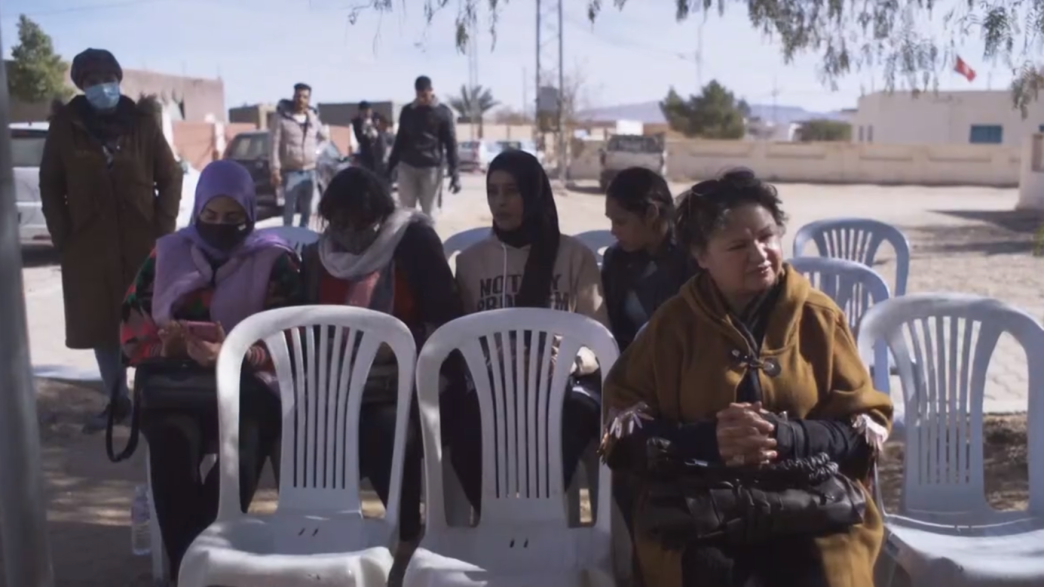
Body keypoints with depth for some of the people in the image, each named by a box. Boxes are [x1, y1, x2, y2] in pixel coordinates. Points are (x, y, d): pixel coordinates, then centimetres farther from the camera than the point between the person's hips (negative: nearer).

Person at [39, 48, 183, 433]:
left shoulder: (142, 122, -1)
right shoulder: (65, 126, 1)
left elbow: (170, 178, 3)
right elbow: (50, 185, 6)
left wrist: (162, 231, -3)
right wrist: (63, 237, -1)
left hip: (142, 243, -1)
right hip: (89, 246, 2)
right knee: (100, 325, 7)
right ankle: (117, 401, 20)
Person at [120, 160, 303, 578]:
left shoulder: (275, 261, 7)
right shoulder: (166, 254, 17)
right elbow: (132, 327, 12)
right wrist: (170, 344, -12)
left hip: (246, 385, -2)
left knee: (241, 445, -36)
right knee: (174, 439, -34)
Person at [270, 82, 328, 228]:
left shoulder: (313, 117, 8)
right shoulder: (282, 116, -6)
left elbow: (325, 137, 25)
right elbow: (275, 145, -9)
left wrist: (316, 150, 10)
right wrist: (275, 170, -14)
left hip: (310, 171, 5)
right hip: (290, 172, -5)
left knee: (307, 209, 12)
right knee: (289, 209, -5)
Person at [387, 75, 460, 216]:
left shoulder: (443, 112, 0)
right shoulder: (407, 111, 8)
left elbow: (451, 143, -1)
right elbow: (400, 140, 14)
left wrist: (454, 173, -8)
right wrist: (390, 168, 10)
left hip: (431, 168, -2)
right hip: (407, 167, 2)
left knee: (428, 213, 0)